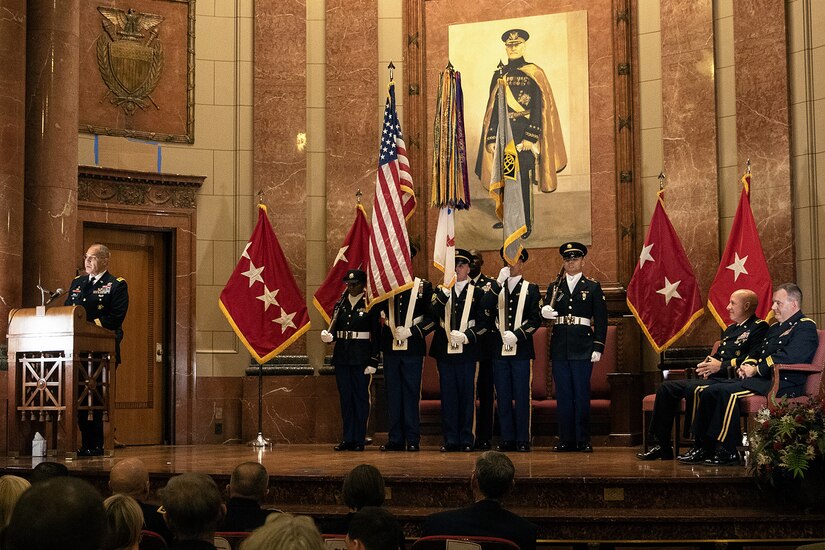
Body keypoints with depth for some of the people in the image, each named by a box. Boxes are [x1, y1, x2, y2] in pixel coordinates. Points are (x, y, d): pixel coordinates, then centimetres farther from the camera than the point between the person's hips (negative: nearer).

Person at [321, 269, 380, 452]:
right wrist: (328, 336, -12)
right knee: (345, 398, 7)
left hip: (361, 357, -4)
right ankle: (347, 438, 13)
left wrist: (373, 362, -10)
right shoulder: (340, 305, 10)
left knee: (360, 397, 1)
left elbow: (376, 335, -4)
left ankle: (359, 439, 6)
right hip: (341, 356, 4)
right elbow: (334, 330, 13)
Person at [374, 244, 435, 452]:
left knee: (411, 393, 0)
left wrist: (410, 331, -10)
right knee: (393, 394, 5)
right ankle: (395, 439, 11)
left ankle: (413, 439, 5)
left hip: (413, 348, -2)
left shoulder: (423, 286, 4)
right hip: (390, 347, 3)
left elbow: (432, 318, 0)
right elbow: (377, 309, 0)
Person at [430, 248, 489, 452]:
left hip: (467, 350, -2)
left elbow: (483, 322, 1)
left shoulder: (477, 292, 6)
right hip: (444, 351, 2)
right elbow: (433, 314, -8)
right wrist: (445, 291, -17)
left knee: (467, 394, 2)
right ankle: (450, 439, 8)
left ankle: (466, 439, 8)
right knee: (448, 395, 3)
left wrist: (466, 336, -13)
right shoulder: (442, 292, 11)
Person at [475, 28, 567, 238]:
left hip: (523, 133, -4)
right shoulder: (499, 74, 10)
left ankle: (526, 224, 5)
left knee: (523, 179, -4)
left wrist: (530, 137, -15)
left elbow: (539, 108, -7)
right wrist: (491, 138, 4)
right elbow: (493, 107, 11)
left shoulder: (534, 73, -3)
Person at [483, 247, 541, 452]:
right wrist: (499, 282, -13)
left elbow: (536, 318, -1)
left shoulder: (530, 289, 7)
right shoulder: (496, 288, 13)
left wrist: (516, 334, -13)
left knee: (521, 396, -2)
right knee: (503, 396, 4)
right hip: (499, 350, 2)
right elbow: (485, 308, -7)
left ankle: (522, 440, 3)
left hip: (521, 350, -2)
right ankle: (507, 439, 10)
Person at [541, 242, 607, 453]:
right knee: (563, 395, 5)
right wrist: (545, 312, -17)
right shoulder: (554, 287, 14)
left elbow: (601, 319, 2)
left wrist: (598, 347, -6)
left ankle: (583, 440, 3)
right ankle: (566, 439, 10)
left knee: (582, 394, -2)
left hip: (582, 348, -3)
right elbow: (546, 311, 7)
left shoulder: (593, 287, 6)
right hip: (559, 348, 3)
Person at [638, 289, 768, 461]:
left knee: (693, 389, -34)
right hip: (712, 378, 9)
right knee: (666, 388, -4)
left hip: (731, 380, -9)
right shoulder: (731, 329, 26)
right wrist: (706, 365, 6)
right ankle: (662, 445, -4)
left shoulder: (759, 327, -2)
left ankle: (701, 446, -23)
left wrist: (721, 366, -14)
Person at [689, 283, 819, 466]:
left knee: (728, 393, -31)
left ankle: (727, 452, -25)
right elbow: (757, 353, 30)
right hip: (761, 381, 10)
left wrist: (756, 369, -15)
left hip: (783, 385, -10)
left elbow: (788, 357, -19)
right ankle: (704, 447, -7)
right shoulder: (775, 328, 27)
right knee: (709, 392, -7)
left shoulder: (805, 327, -4)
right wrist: (746, 365, 6)